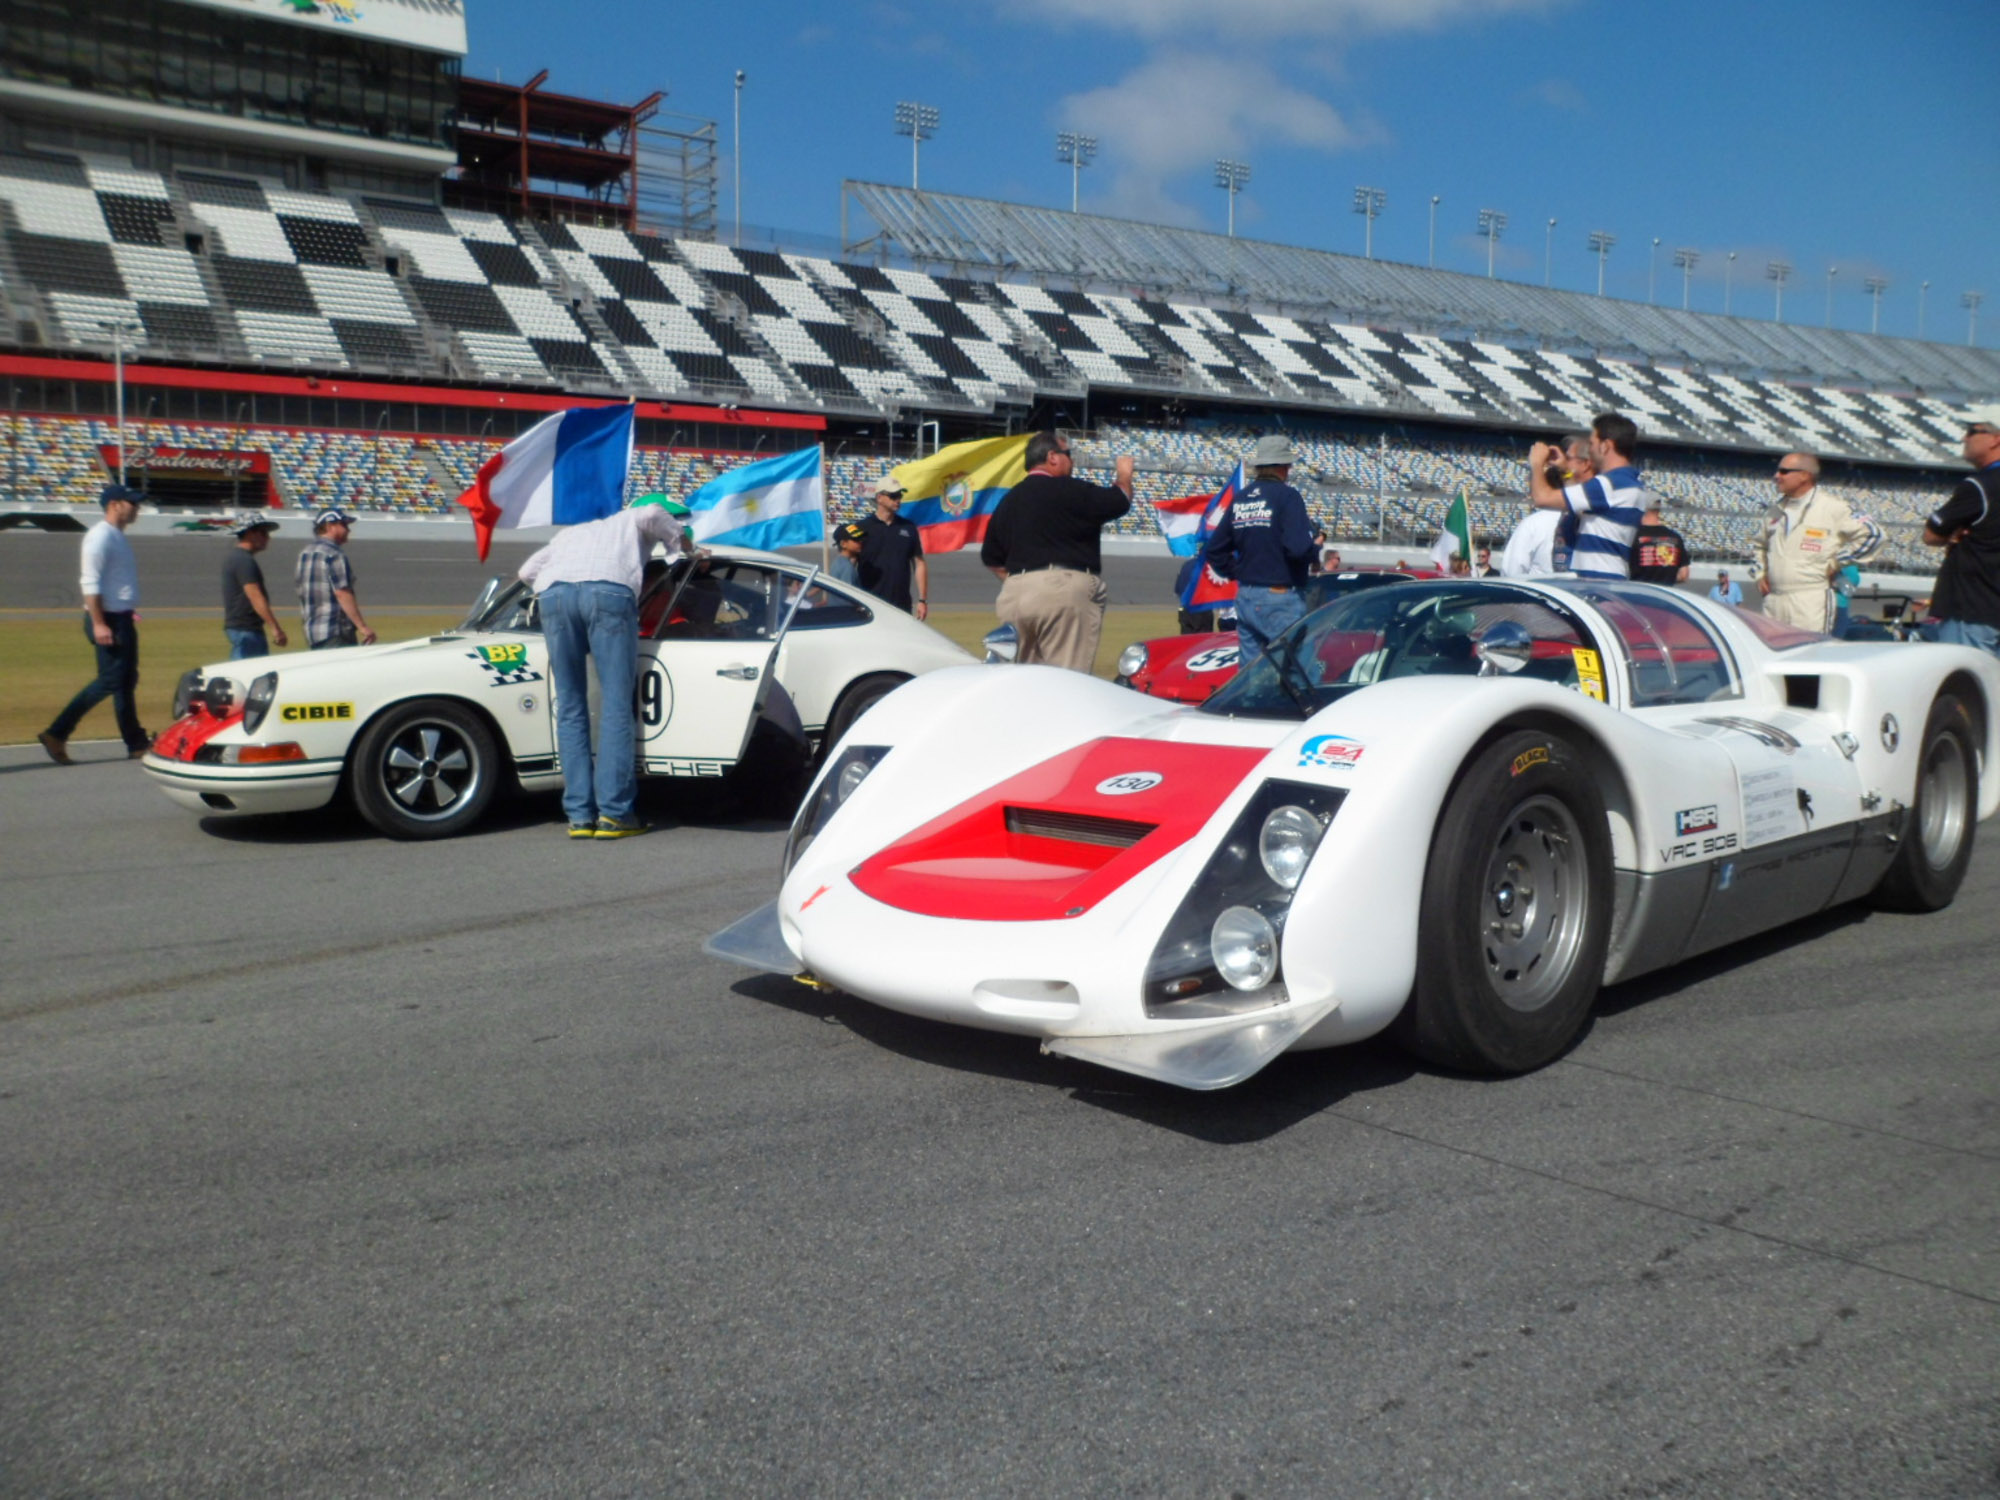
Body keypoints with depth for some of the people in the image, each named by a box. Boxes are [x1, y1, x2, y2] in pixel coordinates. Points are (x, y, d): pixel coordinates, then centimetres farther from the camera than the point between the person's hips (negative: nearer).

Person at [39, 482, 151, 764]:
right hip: (107, 618, -10)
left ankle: (136, 743, 16)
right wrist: (98, 624, -24)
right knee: (109, 680, -10)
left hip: (122, 618, 10)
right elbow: (90, 583, -20)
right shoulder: (100, 536, -14)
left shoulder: (117, 537, 16)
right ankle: (57, 733, -5)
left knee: (127, 680, 11)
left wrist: (129, 611, 15)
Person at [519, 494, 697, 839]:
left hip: (553, 594, 4)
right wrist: (680, 542, 21)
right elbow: (652, 513, 7)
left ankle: (579, 815, 2)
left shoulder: (571, 533, 41)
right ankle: (614, 813, -6)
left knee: (570, 707, 7)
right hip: (609, 592, -4)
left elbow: (527, 570, 31)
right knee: (615, 705, -1)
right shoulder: (632, 520, 30)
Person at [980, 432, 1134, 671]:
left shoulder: (1008, 500, 18)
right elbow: (1119, 500, 1)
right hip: (1063, 589, -7)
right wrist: (1124, 476, 20)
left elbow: (991, 557, 21)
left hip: (1015, 594, 7)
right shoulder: (1069, 490, -4)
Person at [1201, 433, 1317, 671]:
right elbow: (1298, 547, -22)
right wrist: (1315, 547, -2)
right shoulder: (1287, 496, -10)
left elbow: (1214, 550, 14)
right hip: (1280, 599, -7)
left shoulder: (1240, 499, 11)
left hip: (1245, 598, 7)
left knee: (1247, 673, 12)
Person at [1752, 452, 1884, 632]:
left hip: (1811, 602, -6)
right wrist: (1759, 573, 15)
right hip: (1773, 602, 6)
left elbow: (1871, 534, -4)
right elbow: (1760, 546, 32)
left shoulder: (1832, 508, -2)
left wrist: (1836, 563, -6)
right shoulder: (1775, 512, 16)